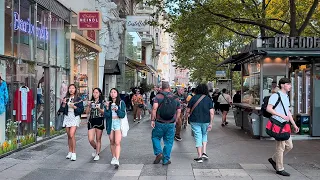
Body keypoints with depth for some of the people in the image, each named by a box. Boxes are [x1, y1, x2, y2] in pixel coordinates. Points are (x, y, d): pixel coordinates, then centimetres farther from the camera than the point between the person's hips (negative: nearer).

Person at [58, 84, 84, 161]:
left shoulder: (78, 99, 0)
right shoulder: (65, 99, 10)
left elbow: (81, 110, -2)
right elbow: (61, 110, 8)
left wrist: (74, 107, -16)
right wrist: (63, 104, -9)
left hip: (75, 118, -4)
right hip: (67, 117, 4)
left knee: (72, 135, -17)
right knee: (69, 136, 8)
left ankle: (74, 153, -11)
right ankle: (70, 152, 19)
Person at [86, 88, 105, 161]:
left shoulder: (102, 102, 2)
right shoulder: (91, 102, 11)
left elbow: (104, 112, -5)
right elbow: (87, 112, 4)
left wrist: (99, 108, -22)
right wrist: (89, 106, -12)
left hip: (99, 121, -3)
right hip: (91, 121, 3)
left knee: (98, 139, 3)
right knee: (90, 139, -4)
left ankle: (97, 154, 15)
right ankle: (95, 148, 26)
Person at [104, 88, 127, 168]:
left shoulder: (121, 103, 1)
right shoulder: (108, 103, 8)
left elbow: (123, 115, -5)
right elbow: (106, 115, -1)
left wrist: (117, 110, -21)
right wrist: (107, 108, -16)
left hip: (118, 123, -3)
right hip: (110, 123, 3)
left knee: (117, 142, -12)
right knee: (112, 142, 11)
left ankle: (117, 160, -17)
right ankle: (113, 157, 27)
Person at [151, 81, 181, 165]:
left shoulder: (158, 96, -5)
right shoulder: (175, 98, 5)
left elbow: (154, 108, -18)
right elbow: (179, 111, 8)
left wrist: (152, 120, -13)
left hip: (160, 123, -2)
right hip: (171, 124, 2)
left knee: (155, 138, 18)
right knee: (168, 142, 10)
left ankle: (158, 153, 0)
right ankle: (165, 160, 15)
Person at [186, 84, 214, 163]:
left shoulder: (193, 98, -3)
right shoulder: (208, 99, -1)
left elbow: (188, 111, -1)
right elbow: (212, 113, -6)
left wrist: (188, 115, 19)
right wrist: (211, 123, -1)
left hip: (195, 121, -1)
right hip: (205, 121, 1)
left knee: (198, 137, 5)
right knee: (204, 135, 23)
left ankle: (199, 156, 5)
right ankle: (204, 152, 12)